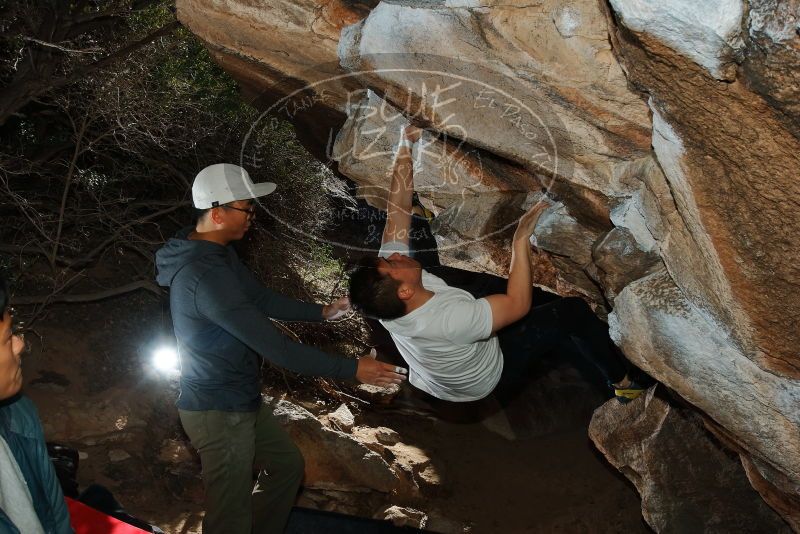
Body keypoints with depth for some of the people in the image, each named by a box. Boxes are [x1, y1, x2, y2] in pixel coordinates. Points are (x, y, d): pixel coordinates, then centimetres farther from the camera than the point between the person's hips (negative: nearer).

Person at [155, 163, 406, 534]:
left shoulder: (218, 253, 3)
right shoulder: (206, 276, -30)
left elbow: (263, 299, 17)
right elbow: (276, 348, -29)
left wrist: (321, 312, 14)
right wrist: (352, 369, -23)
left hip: (242, 401, 11)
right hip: (218, 412, -10)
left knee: (288, 464, 24)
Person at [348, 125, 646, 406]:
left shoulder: (386, 297, -27)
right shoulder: (448, 320, -46)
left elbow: (398, 209, -20)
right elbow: (518, 303, -34)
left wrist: (406, 145, -23)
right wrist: (521, 239, -35)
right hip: (490, 385, -7)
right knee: (572, 313, -9)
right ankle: (624, 381, 12)